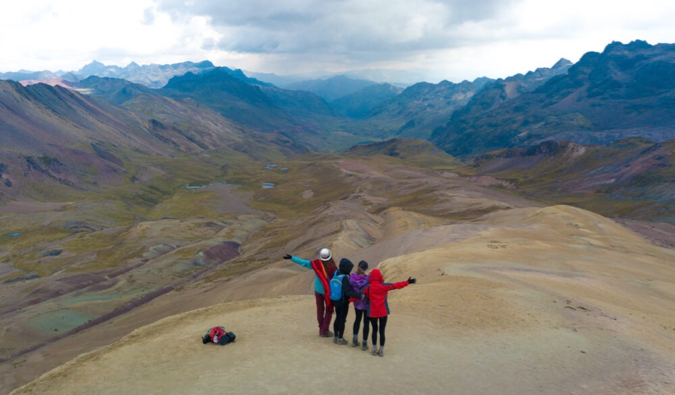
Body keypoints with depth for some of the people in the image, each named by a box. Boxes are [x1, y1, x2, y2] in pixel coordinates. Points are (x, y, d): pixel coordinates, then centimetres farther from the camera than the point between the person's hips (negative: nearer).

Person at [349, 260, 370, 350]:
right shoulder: (368, 278, -26)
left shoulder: (352, 277, -13)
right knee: (366, 323, 10)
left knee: (357, 319, 25)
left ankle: (355, 340, 29)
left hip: (357, 303, 4)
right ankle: (364, 344, 17)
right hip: (367, 304, -4)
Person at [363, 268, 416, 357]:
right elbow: (396, 285, -9)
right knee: (382, 331, 8)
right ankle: (381, 350, 13)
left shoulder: (368, 287, -7)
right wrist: (407, 282, -3)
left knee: (374, 330, 15)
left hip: (372, 312, 1)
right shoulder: (383, 286, -10)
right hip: (383, 312, -1)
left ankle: (374, 349, 18)